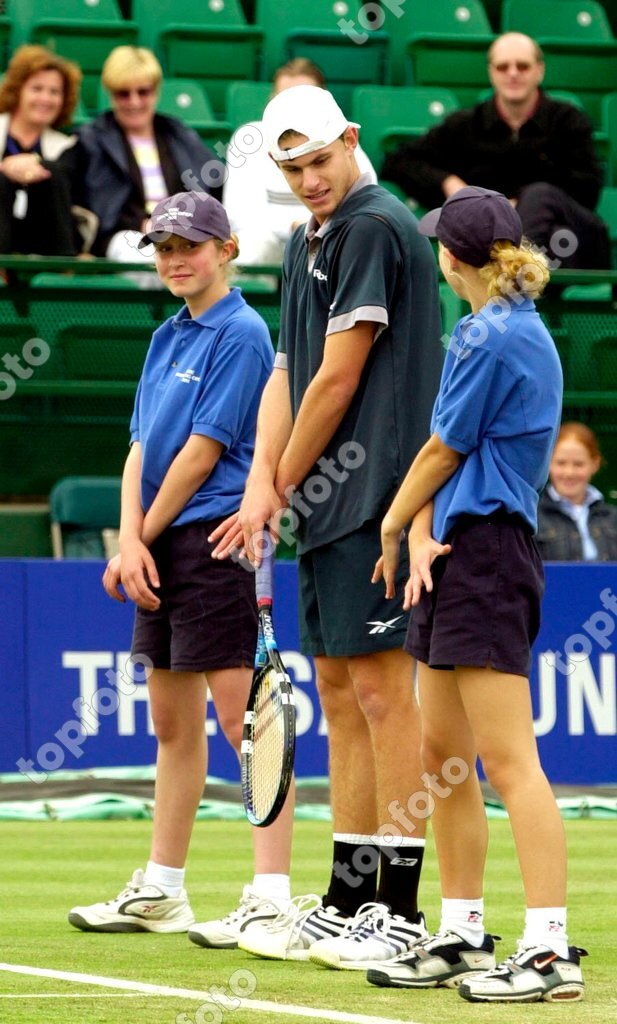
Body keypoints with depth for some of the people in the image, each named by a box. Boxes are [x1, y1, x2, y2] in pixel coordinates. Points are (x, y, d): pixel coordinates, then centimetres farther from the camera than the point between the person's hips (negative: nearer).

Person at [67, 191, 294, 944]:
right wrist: (130, 541, -2)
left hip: (216, 539, -9)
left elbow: (203, 450, -13)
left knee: (241, 715, -11)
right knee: (172, 721, 15)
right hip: (162, 545, 9)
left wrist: (148, 532, -5)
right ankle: (159, 892, 22)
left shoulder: (241, 334, -9)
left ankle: (272, 896, -13)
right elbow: (142, 446, 11)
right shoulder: (169, 337, 16)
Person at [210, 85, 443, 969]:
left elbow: (338, 379, -13)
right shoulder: (306, 242, 18)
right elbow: (289, 373, 16)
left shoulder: (377, 229, -11)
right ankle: (347, 904, 17)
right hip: (326, 502, 10)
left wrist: (287, 482, -3)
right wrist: (262, 486, 2)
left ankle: (401, 911, -6)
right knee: (340, 697, 11)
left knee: (381, 690, -8)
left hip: (376, 498, -10)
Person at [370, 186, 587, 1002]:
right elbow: (444, 451, 13)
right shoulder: (497, 332, 17)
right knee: (443, 755, 13)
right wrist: (421, 538, 1)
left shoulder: (496, 337, -13)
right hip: (456, 556, 10)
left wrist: (396, 525, 7)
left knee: (507, 759, -13)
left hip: (486, 552, -10)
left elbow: (444, 451, -8)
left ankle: (550, 950, -15)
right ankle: (462, 935, 20)